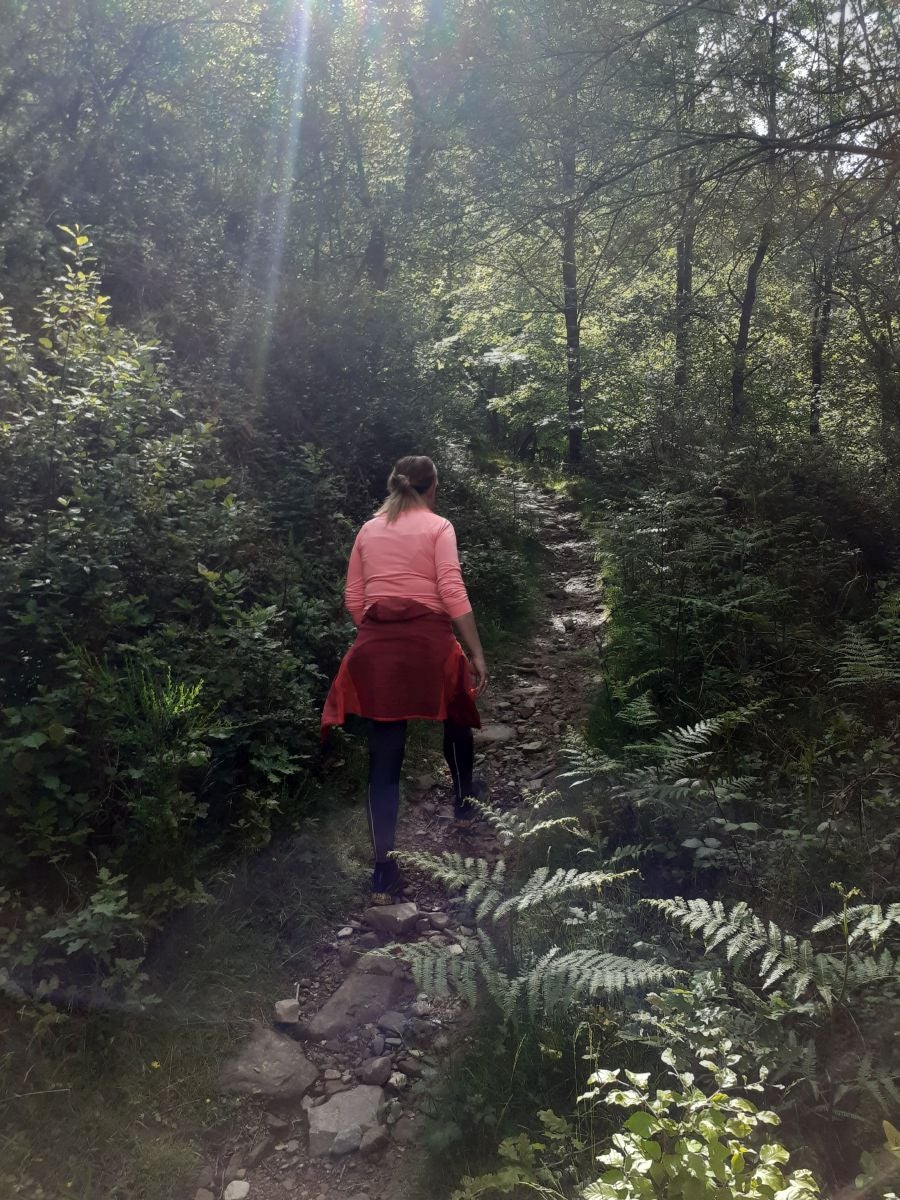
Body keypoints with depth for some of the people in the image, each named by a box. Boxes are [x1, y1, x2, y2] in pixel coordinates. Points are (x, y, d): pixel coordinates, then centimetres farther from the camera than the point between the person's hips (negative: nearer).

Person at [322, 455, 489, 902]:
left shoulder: (368, 530, 14)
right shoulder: (438, 527, 2)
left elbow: (353, 598, 11)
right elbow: (452, 594, -8)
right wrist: (476, 653, -6)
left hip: (375, 647, 3)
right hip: (428, 641, -3)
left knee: (384, 757, 4)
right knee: (456, 717, 28)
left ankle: (383, 872, 3)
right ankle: (464, 800, 49)